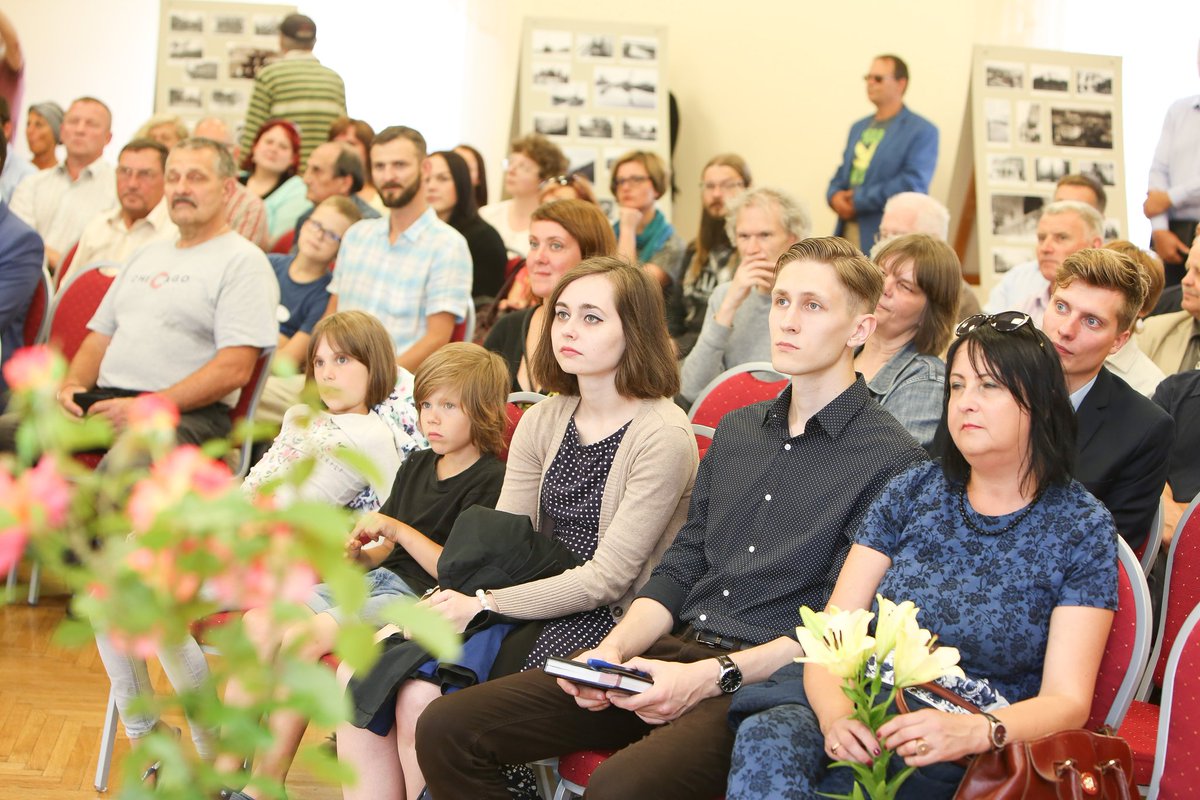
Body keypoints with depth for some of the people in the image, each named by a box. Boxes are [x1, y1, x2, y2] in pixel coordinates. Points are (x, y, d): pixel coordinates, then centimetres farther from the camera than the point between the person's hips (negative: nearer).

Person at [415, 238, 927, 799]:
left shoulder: (891, 460, -4)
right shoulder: (737, 430, 20)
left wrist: (711, 677, -18)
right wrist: (614, 650, 0)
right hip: (673, 649, 7)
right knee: (445, 730, -6)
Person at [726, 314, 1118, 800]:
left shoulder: (1082, 528, 3)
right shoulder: (913, 492, 11)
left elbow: (1066, 701, -5)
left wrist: (973, 732, -26)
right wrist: (834, 713, -19)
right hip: (863, 705, 4)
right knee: (764, 738, -32)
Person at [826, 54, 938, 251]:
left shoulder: (922, 131, -3)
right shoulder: (859, 127, 22)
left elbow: (914, 183, -14)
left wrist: (859, 200, -13)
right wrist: (834, 196, 0)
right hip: (847, 233, 7)